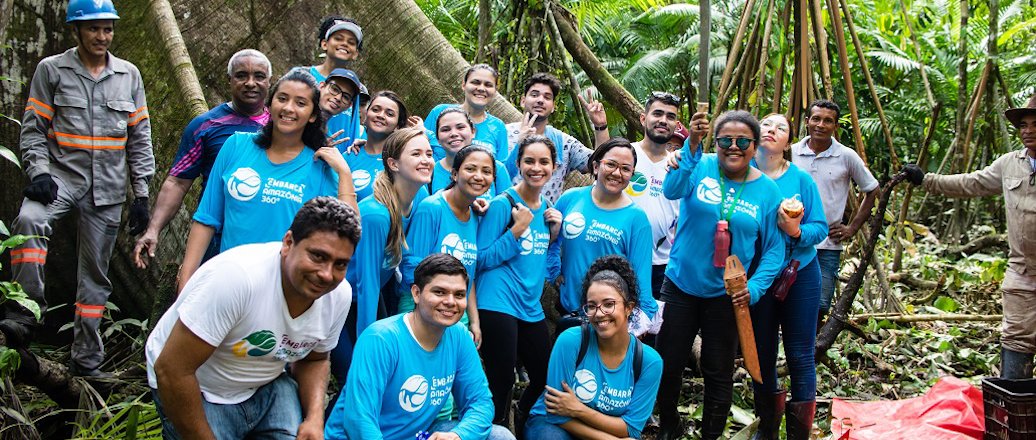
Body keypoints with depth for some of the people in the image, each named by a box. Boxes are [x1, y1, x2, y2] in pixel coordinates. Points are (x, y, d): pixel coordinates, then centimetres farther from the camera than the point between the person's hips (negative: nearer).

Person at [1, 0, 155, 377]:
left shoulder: (129, 75, 9)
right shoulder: (51, 70, 2)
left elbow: (139, 139, 10)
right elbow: (32, 130, 2)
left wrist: (141, 195, 6)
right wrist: (39, 172, -16)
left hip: (108, 187, 2)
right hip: (62, 173, -2)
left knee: (95, 275, 7)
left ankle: (87, 362, 16)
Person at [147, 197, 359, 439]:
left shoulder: (340, 295, -13)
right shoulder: (238, 275, -33)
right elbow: (172, 370, -28)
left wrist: (315, 418, -11)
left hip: (267, 387, 4)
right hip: (199, 392, -3)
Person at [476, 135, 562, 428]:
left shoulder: (547, 207, 10)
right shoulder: (503, 204, -10)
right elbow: (482, 259, -12)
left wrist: (554, 233, 0)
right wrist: (517, 230, -20)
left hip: (531, 307, 7)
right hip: (499, 305, -7)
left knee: (545, 379, 15)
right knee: (501, 385, -2)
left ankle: (522, 429, 37)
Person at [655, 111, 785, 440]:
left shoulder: (768, 191, -3)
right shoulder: (701, 167, -7)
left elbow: (774, 249, -1)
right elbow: (672, 190, -28)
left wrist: (755, 287, -15)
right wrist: (692, 146, -42)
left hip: (727, 295, 0)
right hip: (680, 286, 0)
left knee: (719, 373, 12)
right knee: (667, 364, 10)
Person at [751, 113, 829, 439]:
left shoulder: (801, 179, -6)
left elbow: (820, 228, -6)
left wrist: (796, 231, -25)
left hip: (800, 274, -1)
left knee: (800, 356, 4)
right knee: (762, 354, 12)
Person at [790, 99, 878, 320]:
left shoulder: (847, 156, 0)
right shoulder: (791, 153, 2)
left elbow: (872, 191, 10)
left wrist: (853, 227, 4)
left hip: (828, 246, -1)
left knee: (818, 307, -1)